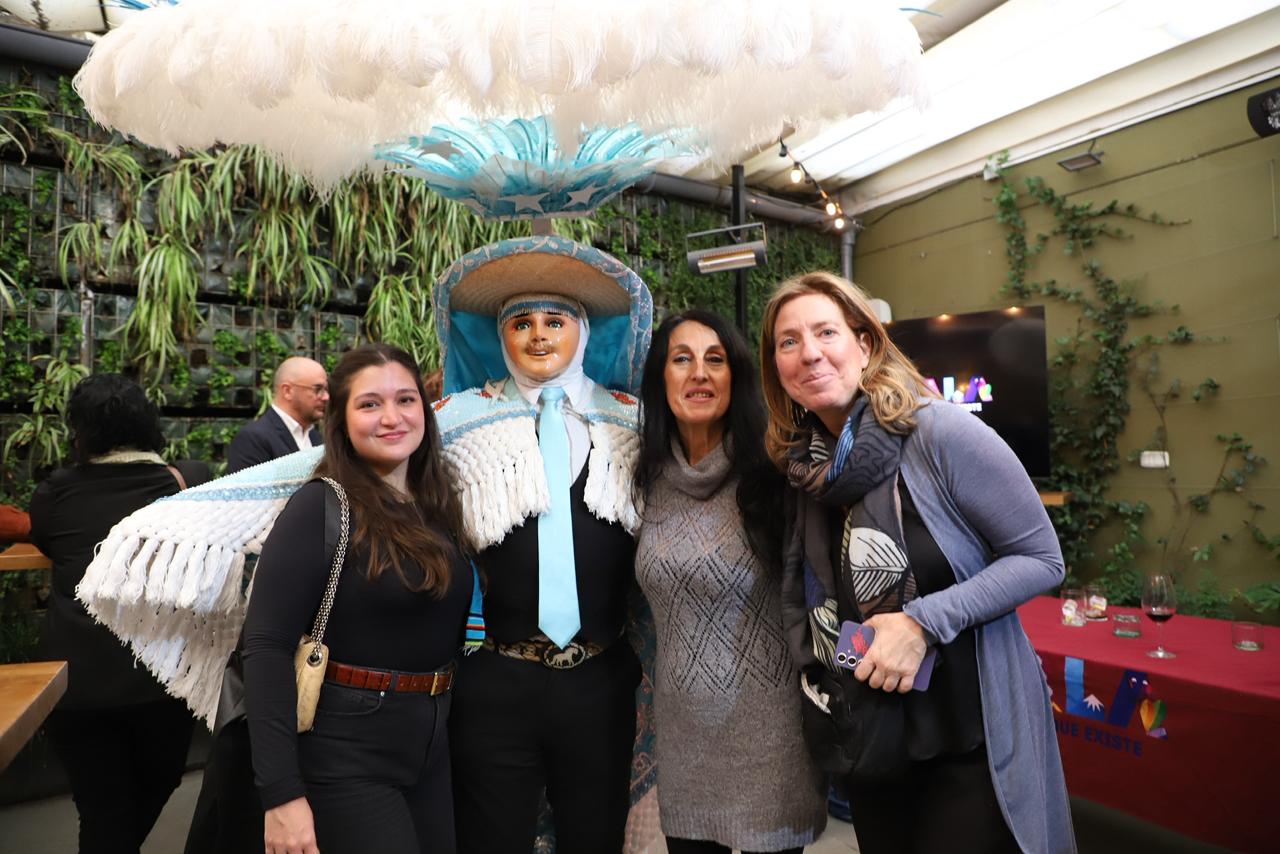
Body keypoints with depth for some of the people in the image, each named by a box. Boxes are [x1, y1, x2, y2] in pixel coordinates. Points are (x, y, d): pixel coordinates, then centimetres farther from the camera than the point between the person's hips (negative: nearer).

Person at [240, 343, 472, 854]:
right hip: (344, 757, -6)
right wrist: (281, 793, -21)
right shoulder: (321, 507, -15)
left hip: (431, 745, 7)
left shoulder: (437, 507, 4)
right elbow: (266, 647, -19)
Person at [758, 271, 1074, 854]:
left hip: (974, 731, -5)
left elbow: (1041, 559, -15)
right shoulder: (804, 465, -3)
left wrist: (923, 622, -23)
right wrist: (817, 670, -1)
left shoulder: (940, 431, -19)